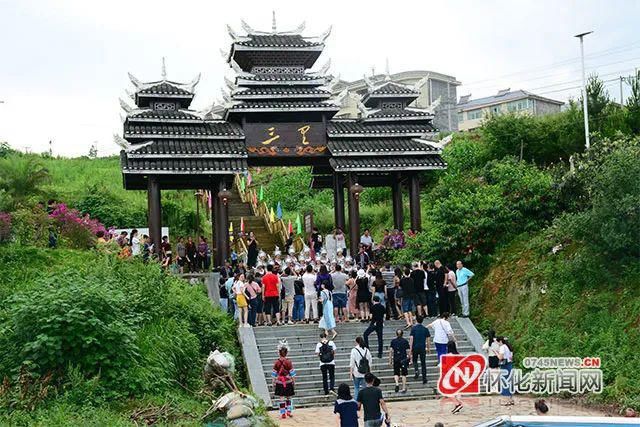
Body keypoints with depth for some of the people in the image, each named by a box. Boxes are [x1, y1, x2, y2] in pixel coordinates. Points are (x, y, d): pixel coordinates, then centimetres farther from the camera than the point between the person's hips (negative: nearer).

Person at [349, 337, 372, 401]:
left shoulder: (354, 350, -8)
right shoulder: (367, 350, 3)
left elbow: (352, 363, -6)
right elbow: (370, 362, 9)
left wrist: (351, 372, 0)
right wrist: (369, 372, 18)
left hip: (357, 373, -3)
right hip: (365, 373, 3)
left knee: (356, 388, 9)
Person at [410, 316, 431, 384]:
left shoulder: (413, 328, -4)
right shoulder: (425, 329, 2)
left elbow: (411, 339, -9)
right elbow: (427, 340, 5)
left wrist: (410, 349, -5)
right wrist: (428, 349, 15)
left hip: (415, 348, -1)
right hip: (423, 348, 1)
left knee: (415, 361, 19)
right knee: (423, 363, 7)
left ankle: (416, 371, -9)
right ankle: (424, 379, 4)